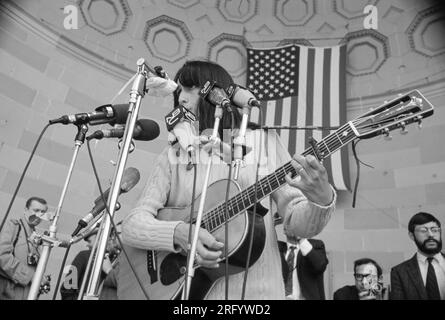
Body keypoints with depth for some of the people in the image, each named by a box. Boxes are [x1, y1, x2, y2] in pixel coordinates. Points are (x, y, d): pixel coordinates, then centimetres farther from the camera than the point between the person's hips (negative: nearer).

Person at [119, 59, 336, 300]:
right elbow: (132, 226, 1)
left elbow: (297, 223, 2)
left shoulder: (264, 142, 6)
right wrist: (180, 232, -16)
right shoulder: (173, 156, 8)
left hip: (254, 289, -1)